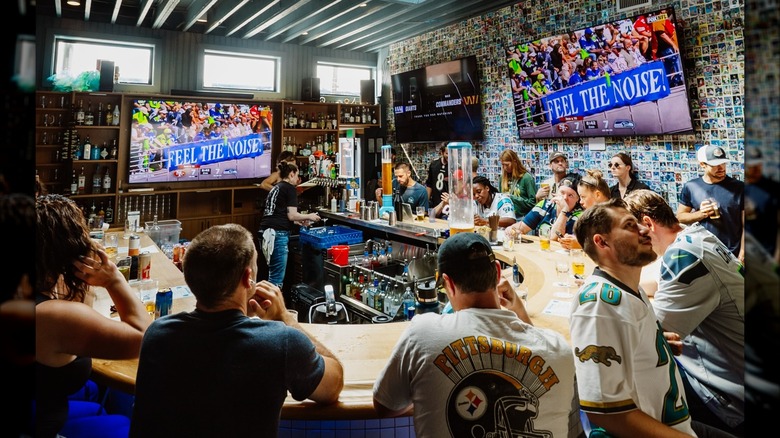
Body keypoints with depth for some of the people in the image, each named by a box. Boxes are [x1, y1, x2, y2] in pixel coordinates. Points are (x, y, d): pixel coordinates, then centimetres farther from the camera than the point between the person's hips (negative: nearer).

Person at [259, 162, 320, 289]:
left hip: (266, 231, 9)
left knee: (273, 273, 14)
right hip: (277, 233, -9)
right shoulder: (290, 188, -3)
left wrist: (299, 221, 26)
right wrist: (309, 216, 7)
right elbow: (291, 215, -9)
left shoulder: (276, 187, 22)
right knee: (277, 276, -6)